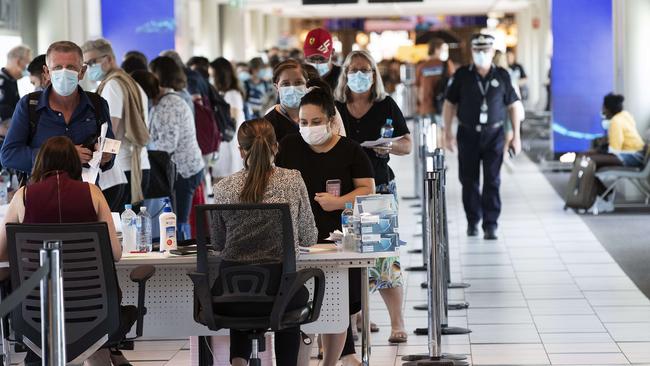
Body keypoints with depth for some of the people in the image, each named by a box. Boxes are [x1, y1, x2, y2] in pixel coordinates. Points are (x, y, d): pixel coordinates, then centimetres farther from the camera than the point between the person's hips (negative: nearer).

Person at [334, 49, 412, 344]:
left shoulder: (386, 106, 4)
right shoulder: (335, 108, 9)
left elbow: (407, 144, 5)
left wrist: (389, 147, -14)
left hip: (379, 188, -2)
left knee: (383, 253, -8)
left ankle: (397, 322, -3)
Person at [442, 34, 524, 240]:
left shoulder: (502, 76, 1)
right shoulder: (462, 76, 1)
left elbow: (514, 106, 6)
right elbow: (450, 104, 6)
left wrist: (516, 136, 3)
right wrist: (448, 132, 2)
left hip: (494, 135, -1)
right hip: (468, 135, 1)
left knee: (492, 181, -5)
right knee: (469, 180, 7)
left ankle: (490, 225, -3)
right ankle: (472, 221, 22)